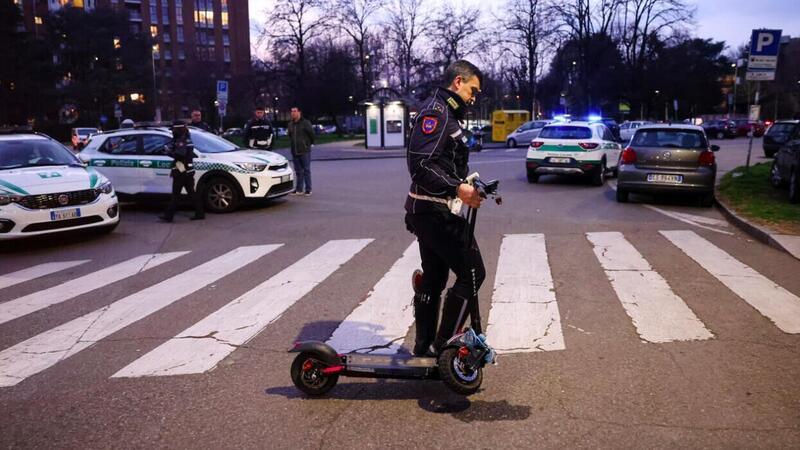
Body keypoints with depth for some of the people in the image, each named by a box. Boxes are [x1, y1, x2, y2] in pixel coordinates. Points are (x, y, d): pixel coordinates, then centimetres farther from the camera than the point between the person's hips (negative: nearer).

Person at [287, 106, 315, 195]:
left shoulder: (305, 123, -9)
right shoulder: (290, 124, 10)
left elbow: (312, 134, -5)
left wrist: (309, 143, 4)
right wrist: (292, 143, 15)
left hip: (304, 151, -6)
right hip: (295, 151, 6)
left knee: (306, 170, -1)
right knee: (298, 171, 10)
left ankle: (308, 189, 3)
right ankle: (299, 189, 16)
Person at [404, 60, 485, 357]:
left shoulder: (448, 114, 19)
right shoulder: (436, 111, -13)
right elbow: (420, 164, -25)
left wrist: (469, 187, 12)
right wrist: (457, 188, -30)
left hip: (432, 212, 11)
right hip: (435, 212, -11)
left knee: (433, 279, 15)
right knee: (472, 274, -6)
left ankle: (425, 345, 24)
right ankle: (443, 344, 1)